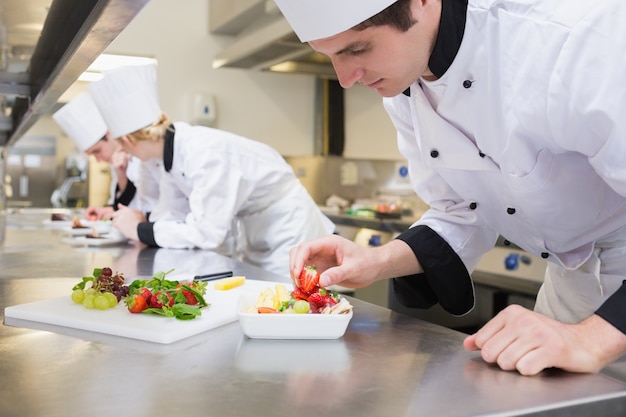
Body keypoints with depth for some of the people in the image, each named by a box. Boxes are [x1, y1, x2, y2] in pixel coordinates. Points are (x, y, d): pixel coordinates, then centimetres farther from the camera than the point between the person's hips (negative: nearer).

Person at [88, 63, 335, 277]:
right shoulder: (176, 148, -3)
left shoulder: (204, 152, -29)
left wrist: (140, 231, -19)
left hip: (291, 240, -8)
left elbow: (206, 233, -31)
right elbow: (172, 215, 2)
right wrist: (130, 222, -13)